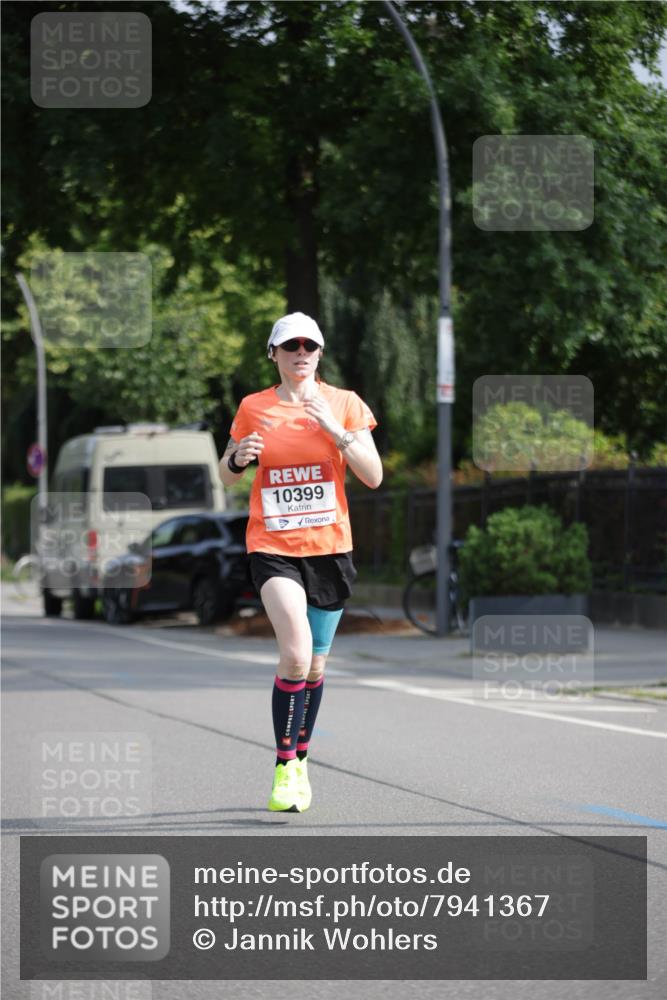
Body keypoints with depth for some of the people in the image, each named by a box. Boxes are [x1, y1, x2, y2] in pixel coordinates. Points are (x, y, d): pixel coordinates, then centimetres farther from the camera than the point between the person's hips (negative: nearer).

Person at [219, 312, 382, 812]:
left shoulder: (345, 404, 1)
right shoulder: (253, 408, 2)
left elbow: (374, 476, -5)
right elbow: (227, 475, 14)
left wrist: (336, 429, -17)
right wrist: (239, 458, -9)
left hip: (330, 546, 2)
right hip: (272, 546, -2)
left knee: (315, 663, 10)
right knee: (296, 653, -21)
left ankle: (301, 759, 29)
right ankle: (284, 765, -11)